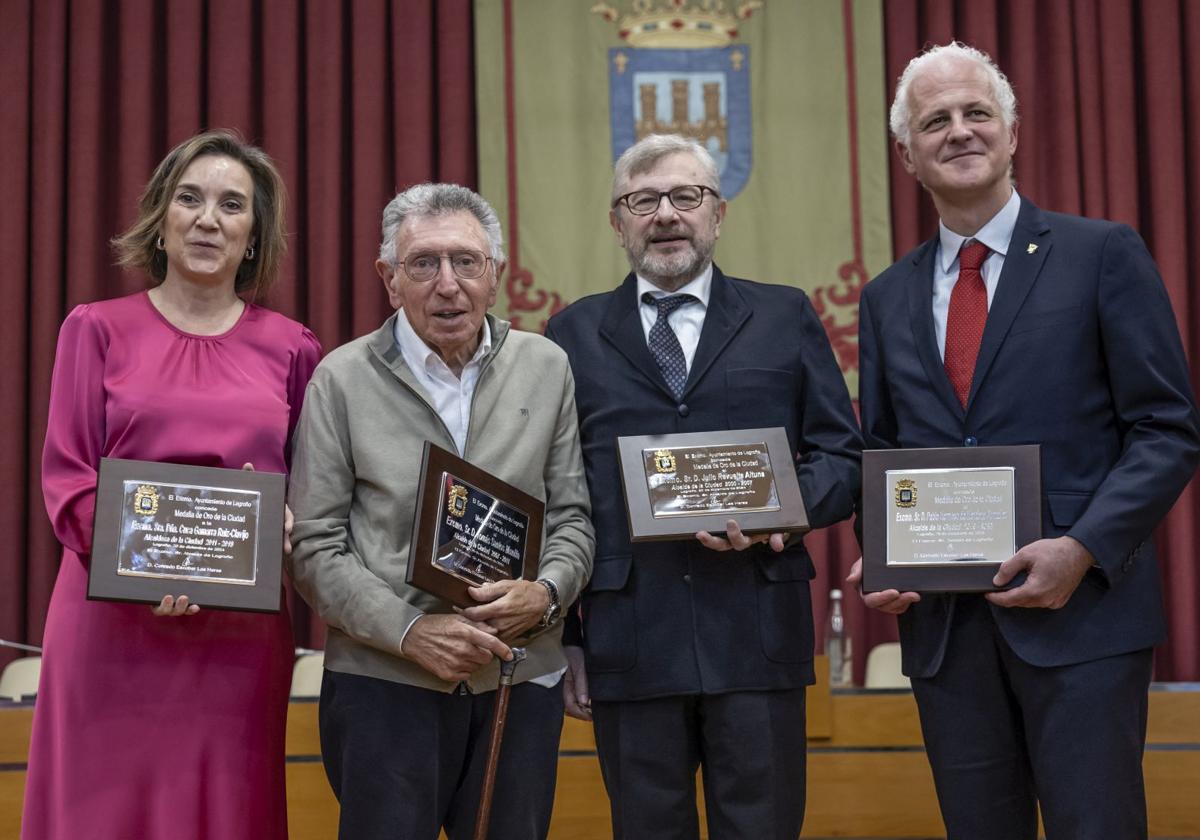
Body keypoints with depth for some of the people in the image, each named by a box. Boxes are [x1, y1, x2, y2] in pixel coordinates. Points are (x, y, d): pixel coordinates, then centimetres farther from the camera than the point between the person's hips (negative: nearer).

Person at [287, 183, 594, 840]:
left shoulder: (547, 368, 6)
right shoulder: (342, 379, -1)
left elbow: (572, 515, 9)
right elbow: (316, 547, -3)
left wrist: (545, 592, -11)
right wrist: (409, 631, -14)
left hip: (522, 683, 3)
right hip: (384, 683, -2)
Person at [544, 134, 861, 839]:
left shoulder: (785, 318, 10)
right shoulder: (575, 334, 11)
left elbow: (844, 457, 8)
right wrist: (562, 633, 4)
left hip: (758, 635, 0)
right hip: (628, 642, 0)